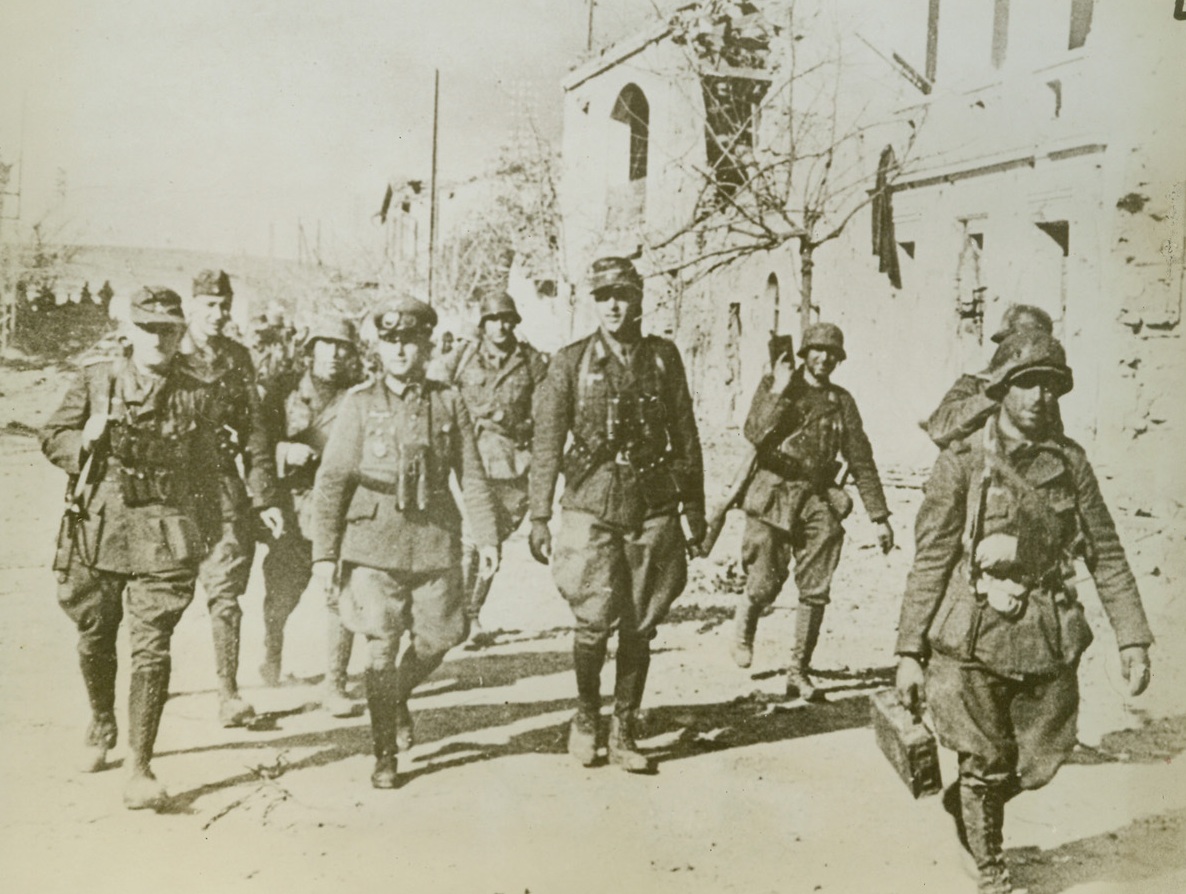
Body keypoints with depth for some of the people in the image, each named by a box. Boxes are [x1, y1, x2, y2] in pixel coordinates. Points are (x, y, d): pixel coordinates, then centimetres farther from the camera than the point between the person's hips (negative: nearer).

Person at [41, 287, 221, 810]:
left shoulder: (193, 393, 3)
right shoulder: (96, 378, 2)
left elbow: (201, 467, 10)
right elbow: (54, 436, 7)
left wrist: (203, 523, 8)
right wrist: (93, 452, -11)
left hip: (164, 535, -1)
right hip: (98, 527, 2)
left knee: (151, 650, -7)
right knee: (94, 640, 17)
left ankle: (139, 770, -2)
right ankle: (102, 727, 44)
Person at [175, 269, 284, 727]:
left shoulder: (237, 358, 7)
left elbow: (254, 431, 8)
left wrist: (265, 497, 3)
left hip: (227, 491, 1)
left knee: (225, 591, -2)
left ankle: (229, 694, 2)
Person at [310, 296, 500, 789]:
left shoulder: (448, 402, 4)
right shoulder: (359, 403, 0)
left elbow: (472, 476, 6)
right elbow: (331, 480, -1)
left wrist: (487, 537, 1)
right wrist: (324, 551, -4)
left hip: (435, 542, 2)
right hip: (374, 544, -2)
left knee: (437, 639, 8)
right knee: (382, 648, -1)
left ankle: (399, 698, 39)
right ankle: (385, 755, 12)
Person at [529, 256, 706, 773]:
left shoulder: (663, 357, 5)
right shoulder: (570, 362, 0)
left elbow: (685, 436, 9)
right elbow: (546, 443, 1)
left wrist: (694, 506, 9)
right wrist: (539, 516, -3)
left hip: (654, 508, 2)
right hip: (591, 506, -2)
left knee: (639, 628, 5)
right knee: (594, 623, -4)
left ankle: (623, 732, 20)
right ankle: (586, 716, 22)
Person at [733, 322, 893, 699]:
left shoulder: (841, 401, 10)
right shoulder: (774, 385, 2)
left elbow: (861, 461, 12)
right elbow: (754, 434, -14)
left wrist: (880, 516, 9)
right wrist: (780, 390, -20)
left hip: (820, 501, 3)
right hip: (774, 496, -3)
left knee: (815, 593, 1)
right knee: (765, 585, -4)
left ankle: (799, 671, 12)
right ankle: (744, 626, 30)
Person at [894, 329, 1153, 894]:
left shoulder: (1069, 461, 3)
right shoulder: (962, 463, -7)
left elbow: (1106, 554, 7)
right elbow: (930, 561, -6)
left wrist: (1133, 637, 1)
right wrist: (909, 651, -8)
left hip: (1049, 639, 4)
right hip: (976, 637, -3)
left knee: (1038, 766, 12)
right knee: (986, 766, 8)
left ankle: (963, 801, 43)